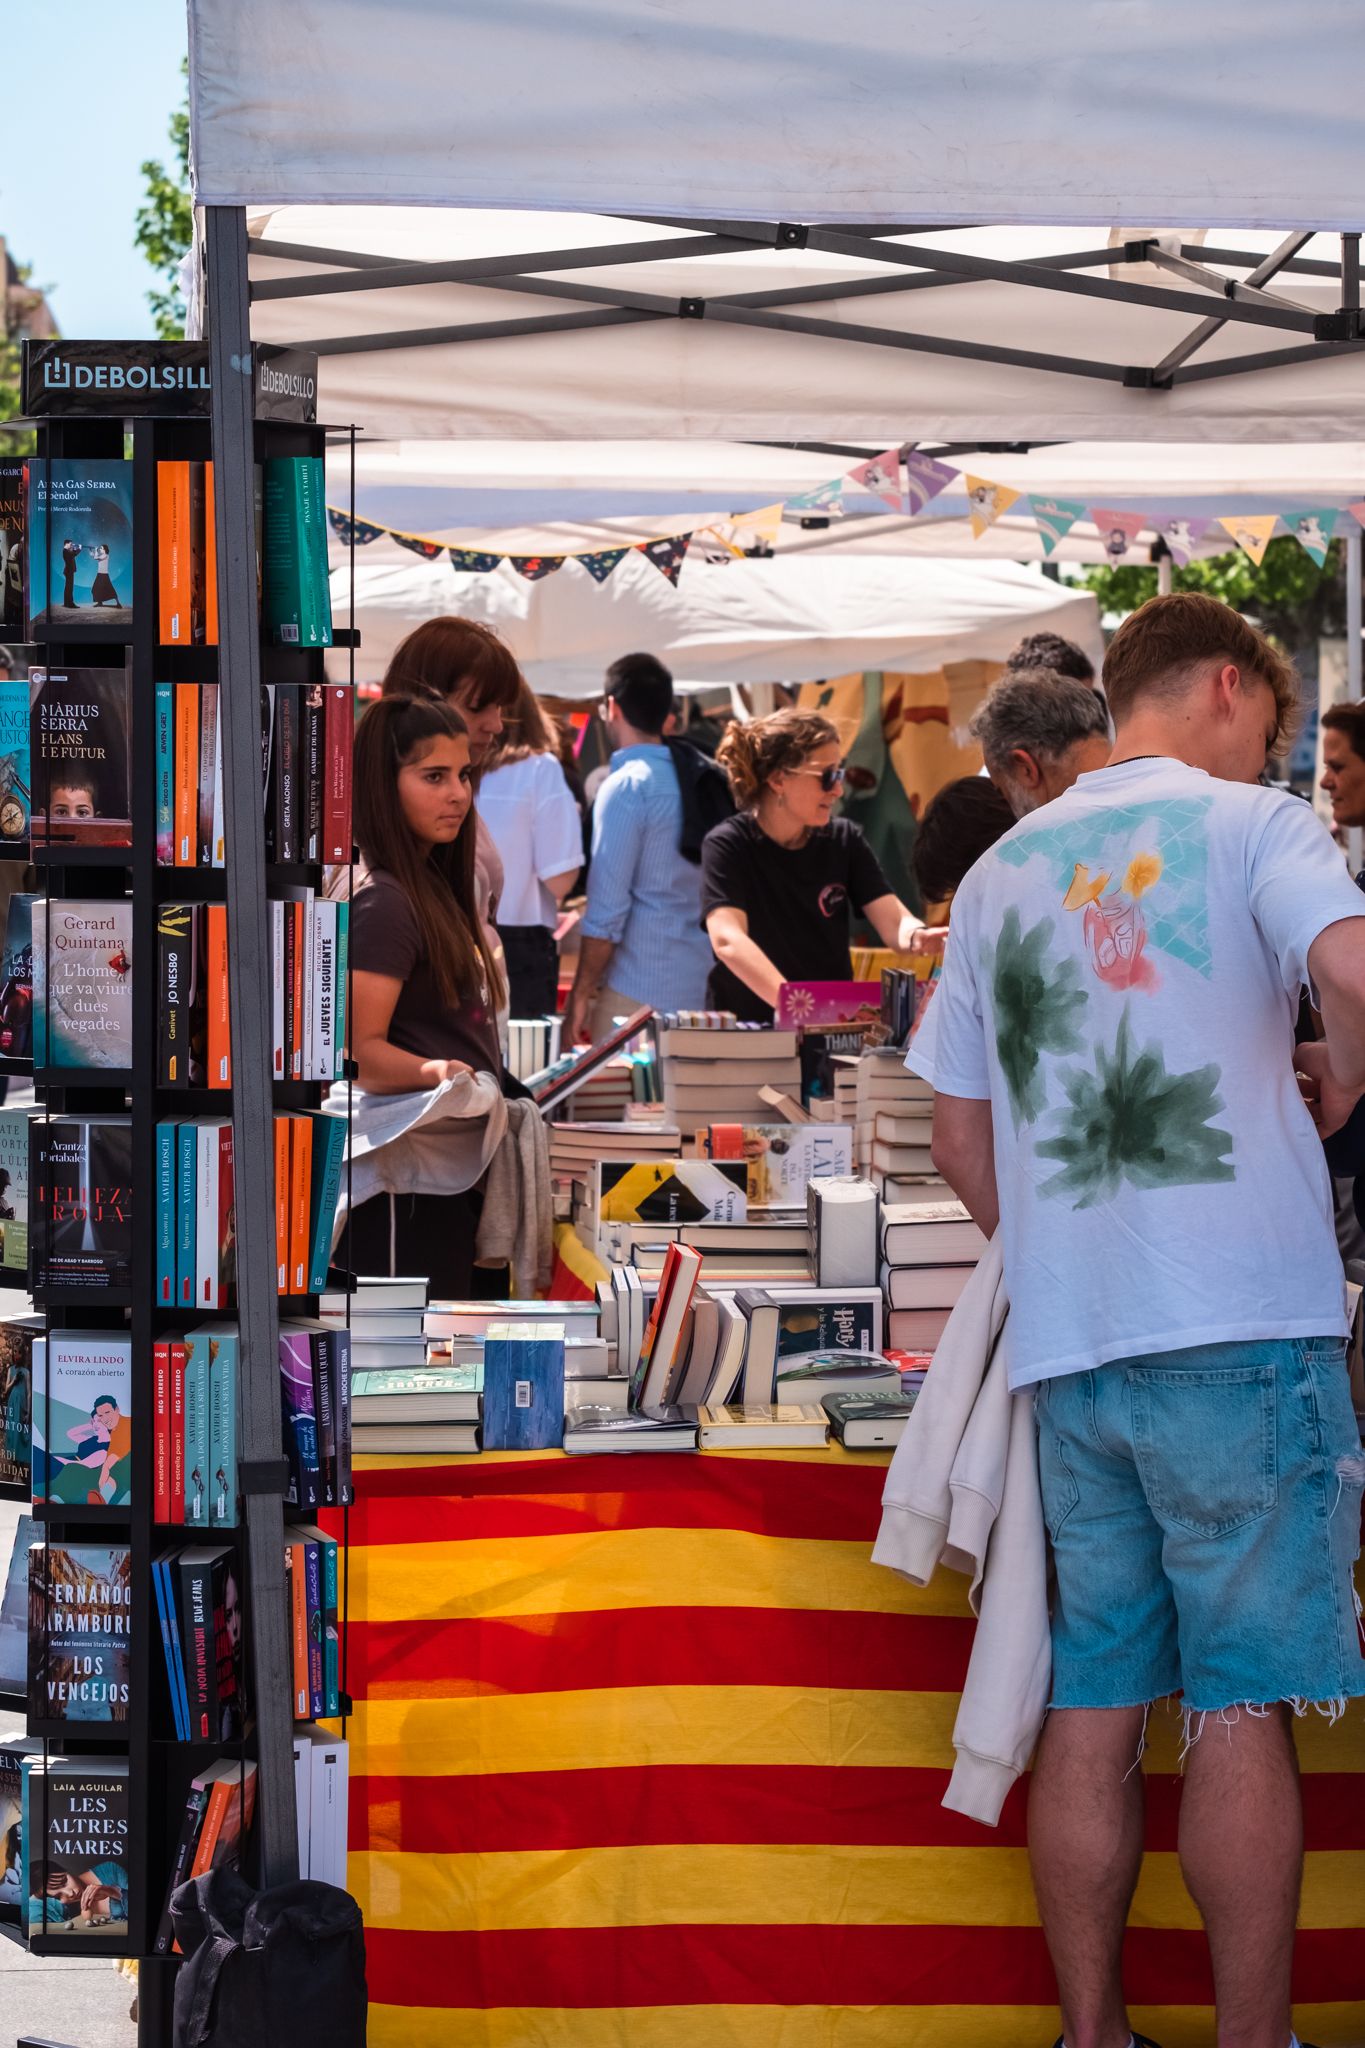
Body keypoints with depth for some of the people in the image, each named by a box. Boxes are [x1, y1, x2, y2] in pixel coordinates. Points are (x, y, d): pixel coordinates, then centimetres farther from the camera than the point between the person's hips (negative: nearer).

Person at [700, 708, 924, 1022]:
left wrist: (918, 937, -25)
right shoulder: (728, 846, -6)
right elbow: (727, 940, -21)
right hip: (743, 1036, -4)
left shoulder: (844, 840, 7)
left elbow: (895, 923, -1)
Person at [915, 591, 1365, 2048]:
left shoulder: (998, 872, 16)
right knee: (1244, 1706, -1)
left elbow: (958, 1135, 18)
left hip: (1064, 1339, 5)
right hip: (1243, 1328, -5)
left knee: (1092, 1706, 9)